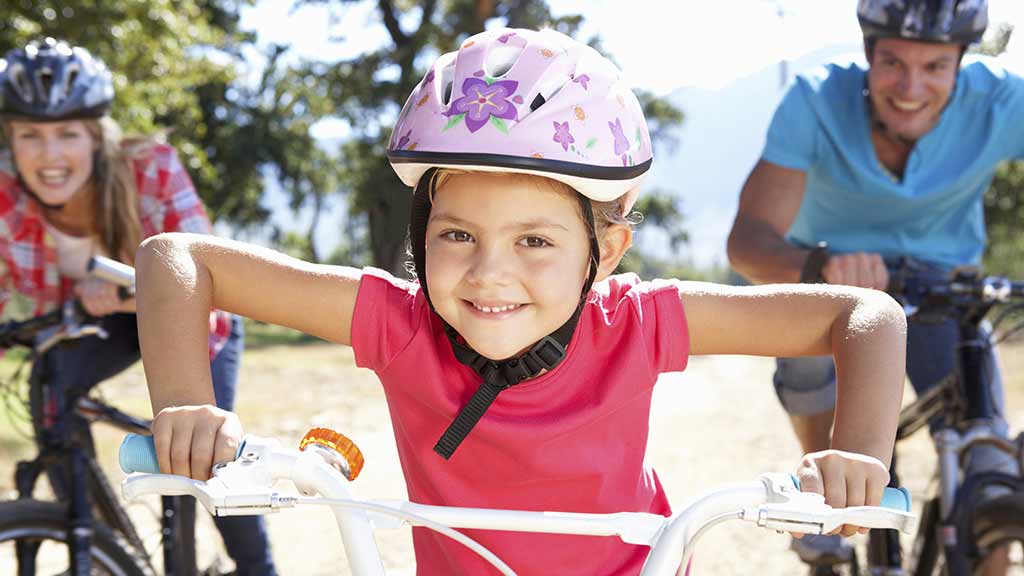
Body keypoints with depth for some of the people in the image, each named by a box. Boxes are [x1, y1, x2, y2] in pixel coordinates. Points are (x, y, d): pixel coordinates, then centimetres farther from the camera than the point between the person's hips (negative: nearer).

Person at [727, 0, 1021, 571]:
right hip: (834, 263, 0)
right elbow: (749, 239, -38)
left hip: (939, 279, 1)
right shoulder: (817, 101, -30)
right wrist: (821, 264, -61)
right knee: (809, 340, -34)